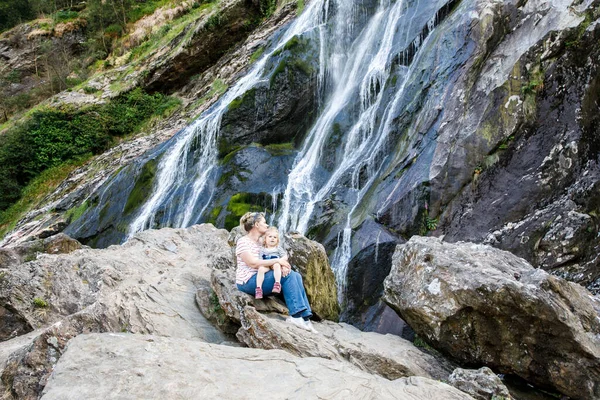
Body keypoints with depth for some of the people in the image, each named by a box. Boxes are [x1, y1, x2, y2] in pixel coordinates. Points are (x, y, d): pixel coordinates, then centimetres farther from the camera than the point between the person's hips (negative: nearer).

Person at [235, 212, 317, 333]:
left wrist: (282, 265, -12)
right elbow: (253, 263, -21)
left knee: (296, 276, -7)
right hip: (248, 282, -9)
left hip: (260, 277, 9)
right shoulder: (243, 242, -8)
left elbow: (268, 260, 11)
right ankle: (296, 315, -24)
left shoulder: (261, 242, 20)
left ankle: (304, 316, -13)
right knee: (288, 275, -22)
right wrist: (277, 260, -17)